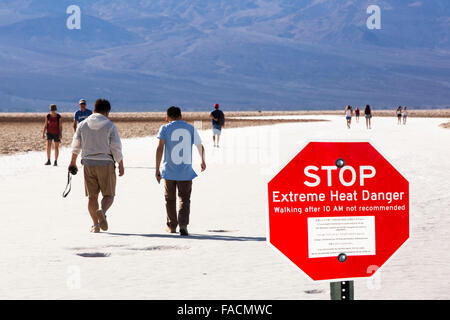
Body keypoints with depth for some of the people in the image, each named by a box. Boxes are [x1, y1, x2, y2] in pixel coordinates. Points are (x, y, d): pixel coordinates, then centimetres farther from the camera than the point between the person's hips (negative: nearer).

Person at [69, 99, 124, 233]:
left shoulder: (83, 125, 4)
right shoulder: (110, 126, -5)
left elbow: (76, 145, 11)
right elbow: (116, 148, -7)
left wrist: (73, 162, 23)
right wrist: (121, 165, 2)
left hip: (88, 164, 3)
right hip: (106, 163, -3)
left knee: (92, 196, 10)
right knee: (108, 195, 4)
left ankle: (95, 224, 4)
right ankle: (102, 211, -26)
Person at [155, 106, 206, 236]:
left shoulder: (165, 128, 0)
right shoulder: (191, 128, 7)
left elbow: (160, 148, -11)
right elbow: (201, 147, 17)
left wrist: (157, 169, -9)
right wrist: (203, 161, 36)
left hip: (169, 171, -1)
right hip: (186, 172, 1)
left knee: (170, 199, 15)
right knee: (184, 199, 4)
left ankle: (171, 226, 25)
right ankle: (183, 224, -16)